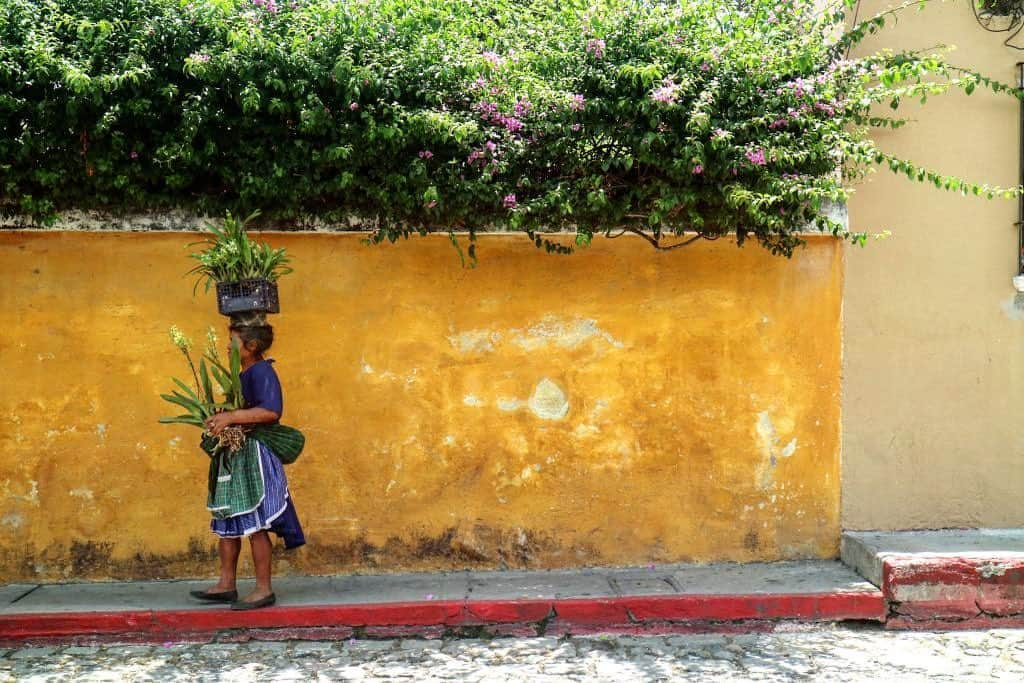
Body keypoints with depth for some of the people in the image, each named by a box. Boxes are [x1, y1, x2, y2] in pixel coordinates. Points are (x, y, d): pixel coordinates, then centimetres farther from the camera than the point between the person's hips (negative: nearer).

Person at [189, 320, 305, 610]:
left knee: (254, 524, -4)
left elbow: (271, 411, -29)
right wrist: (220, 418, 7)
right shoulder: (243, 375, 15)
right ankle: (226, 584, 24)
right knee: (227, 522, 14)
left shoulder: (261, 372, -15)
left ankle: (264, 589, 6)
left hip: (256, 456, -10)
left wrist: (231, 417, -27)